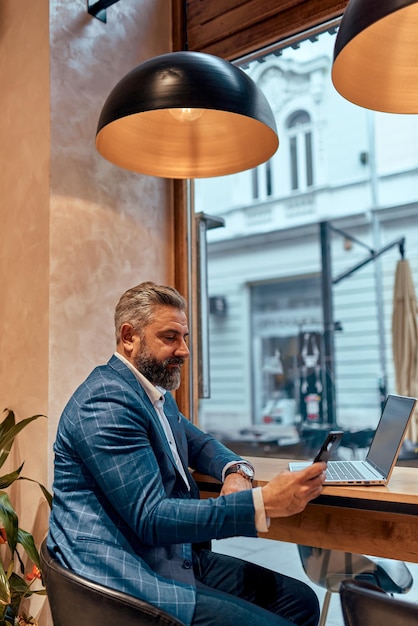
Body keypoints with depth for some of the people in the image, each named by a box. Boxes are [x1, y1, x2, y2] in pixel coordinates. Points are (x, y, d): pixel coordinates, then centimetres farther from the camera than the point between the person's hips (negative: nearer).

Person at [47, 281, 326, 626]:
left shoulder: (156, 393, 12)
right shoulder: (108, 401, -19)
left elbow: (198, 442, 25)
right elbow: (151, 519, -24)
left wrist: (236, 470, 0)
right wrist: (261, 503, -30)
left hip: (177, 557, 9)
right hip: (129, 576, -9)